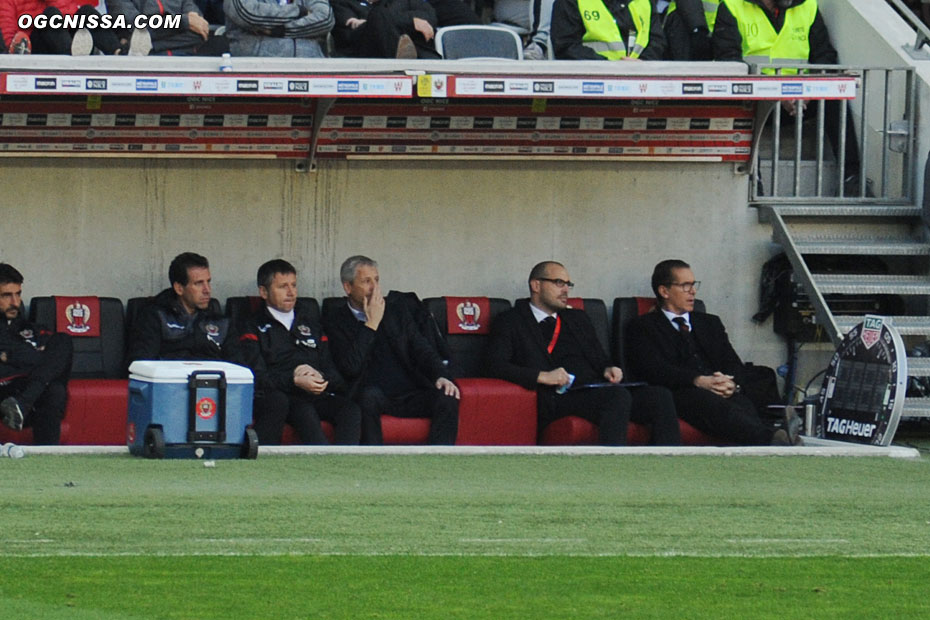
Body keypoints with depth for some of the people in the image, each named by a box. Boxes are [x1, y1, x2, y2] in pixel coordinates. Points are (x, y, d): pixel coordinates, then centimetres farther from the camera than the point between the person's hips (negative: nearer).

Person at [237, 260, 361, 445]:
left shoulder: (312, 327, 29)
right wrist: (295, 381, -16)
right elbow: (257, 378, -2)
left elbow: (335, 374, 21)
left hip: (316, 396, 4)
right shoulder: (254, 330, 14)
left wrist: (320, 377, -4)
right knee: (305, 411, -38)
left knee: (350, 409, -28)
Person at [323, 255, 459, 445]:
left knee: (448, 399, -24)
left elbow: (422, 350, 11)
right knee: (369, 395, -37)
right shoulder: (335, 321, 3)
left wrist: (440, 377, -10)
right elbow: (350, 368, -11)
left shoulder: (397, 311, 18)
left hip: (409, 395, 4)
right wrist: (371, 324, -8)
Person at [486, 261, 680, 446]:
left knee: (660, 397, -20)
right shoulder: (511, 321, 10)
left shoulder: (578, 319, 30)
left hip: (595, 389, 7)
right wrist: (542, 376, -17)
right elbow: (495, 365, -4)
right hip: (558, 398, -7)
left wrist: (608, 369, 7)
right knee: (618, 395, -35)